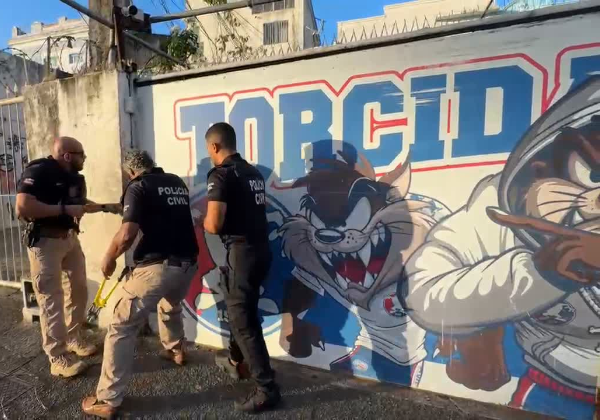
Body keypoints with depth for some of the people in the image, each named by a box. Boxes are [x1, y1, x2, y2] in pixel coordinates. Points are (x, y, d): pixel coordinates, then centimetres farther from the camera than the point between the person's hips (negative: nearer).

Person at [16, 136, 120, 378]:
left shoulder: (75, 178, 8)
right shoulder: (38, 171, -17)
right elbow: (22, 207, -27)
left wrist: (107, 207, 13)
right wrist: (64, 209, -25)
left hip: (70, 238, 8)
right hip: (44, 241, -8)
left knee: (78, 290, 15)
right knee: (51, 298, -1)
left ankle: (74, 339, 34)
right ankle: (58, 357, 12)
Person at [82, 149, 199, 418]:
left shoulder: (138, 187, -3)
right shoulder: (178, 183, 16)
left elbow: (127, 235, -14)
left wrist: (108, 260, 5)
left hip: (157, 266, -7)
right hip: (188, 263, 7)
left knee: (122, 327, 8)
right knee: (170, 306, 34)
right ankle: (176, 350, 53)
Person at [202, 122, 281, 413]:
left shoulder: (221, 175, -13)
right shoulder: (254, 173, 11)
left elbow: (214, 225, -19)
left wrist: (202, 221, 4)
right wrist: (213, 219, 23)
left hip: (243, 252, -9)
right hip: (261, 248, 9)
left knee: (243, 319, 4)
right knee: (241, 308, 25)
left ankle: (267, 389, 14)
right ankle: (235, 362, 46)